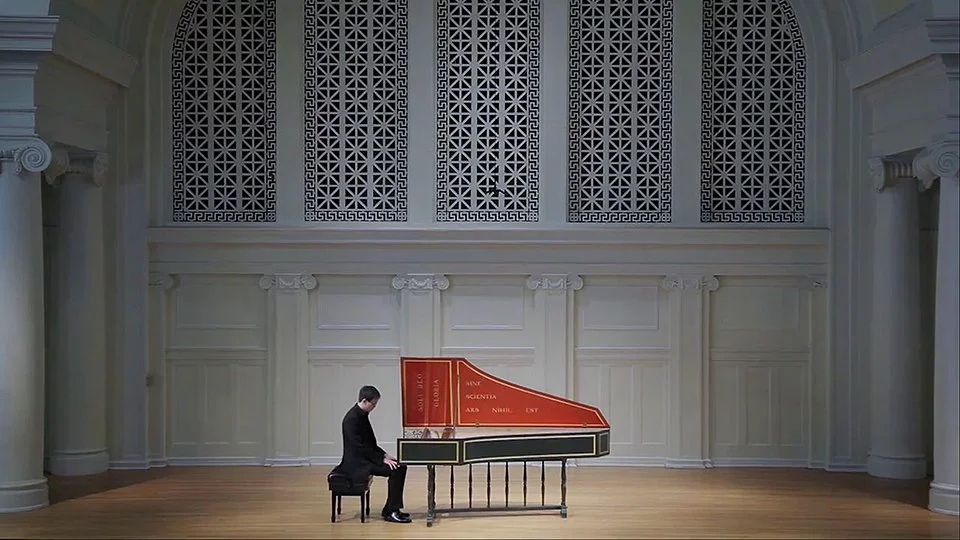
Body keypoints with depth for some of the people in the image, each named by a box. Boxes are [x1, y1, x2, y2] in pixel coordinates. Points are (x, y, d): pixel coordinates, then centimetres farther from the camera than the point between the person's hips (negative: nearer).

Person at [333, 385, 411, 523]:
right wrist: (382, 459, -21)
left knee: (401, 467, 0)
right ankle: (391, 512, -15)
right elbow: (359, 446, -23)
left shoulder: (362, 415, 11)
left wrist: (384, 455, 6)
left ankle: (390, 509, 4)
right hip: (356, 462, -10)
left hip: (365, 457, 10)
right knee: (395, 470, -22)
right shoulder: (352, 418, -19)